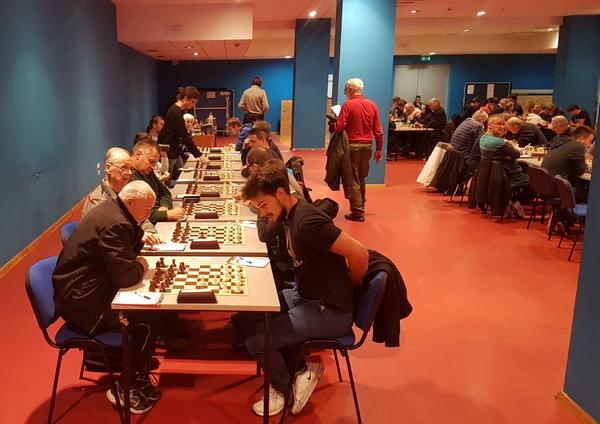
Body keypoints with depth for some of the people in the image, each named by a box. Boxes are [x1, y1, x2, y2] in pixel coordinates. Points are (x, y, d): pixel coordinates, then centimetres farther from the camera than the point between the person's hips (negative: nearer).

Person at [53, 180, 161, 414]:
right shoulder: (115, 224, -24)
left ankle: (137, 372, 19)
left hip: (82, 290, 10)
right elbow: (126, 276, -28)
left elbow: (128, 251, 20)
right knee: (146, 323, -9)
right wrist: (142, 265, -9)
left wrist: (139, 237, 2)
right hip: (81, 302, -10)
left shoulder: (110, 209, 8)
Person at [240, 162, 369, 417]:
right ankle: (298, 369, 16)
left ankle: (285, 388, 15)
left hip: (330, 312, -10)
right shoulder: (289, 214, 3)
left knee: (256, 339, -15)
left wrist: (350, 285, -10)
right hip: (305, 296, 10)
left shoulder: (306, 221, -27)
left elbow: (359, 254, -28)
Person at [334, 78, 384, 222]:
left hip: (352, 145, -5)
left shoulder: (348, 104, -9)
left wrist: (335, 123, 8)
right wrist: (379, 149, 11)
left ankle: (357, 212, 2)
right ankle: (361, 207, 26)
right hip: (367, 145, 5)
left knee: (352, 179, 3)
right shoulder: (372, 105, 5)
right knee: (362, 178, 18)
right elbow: (378, 130, 5)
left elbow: (339, 127, -14)